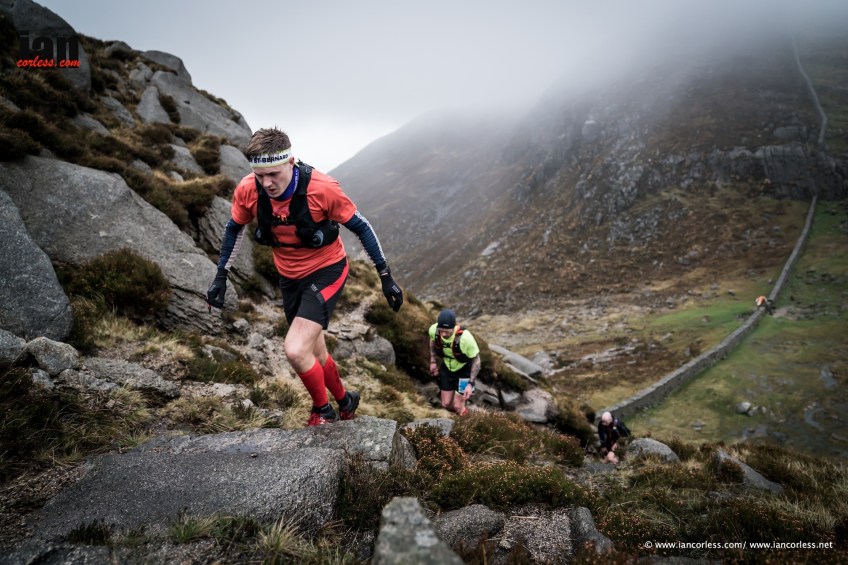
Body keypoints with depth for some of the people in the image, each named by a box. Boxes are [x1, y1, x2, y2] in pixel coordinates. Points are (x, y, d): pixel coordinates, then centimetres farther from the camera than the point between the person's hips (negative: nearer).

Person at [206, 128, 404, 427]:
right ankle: (345, 401, 43)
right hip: (289, 277, 5)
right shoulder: (247, 190, -17)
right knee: (314, 352, 17)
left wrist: (386, 276, -12)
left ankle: (323, 410, 8)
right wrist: (221, 276, 6)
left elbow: (361, 227, -15)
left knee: (296, 350, -20)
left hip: (326, 271, -5)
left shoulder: (322, 188, -28)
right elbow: (234, 228, 4)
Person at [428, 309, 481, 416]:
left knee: (458, 406, -2)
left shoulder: (465, 337, -38)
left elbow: (476, 360, -22)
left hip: (465, 370, -4)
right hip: (447, 368, 4)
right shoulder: (433, 330, -27)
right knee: (446, 404, 10)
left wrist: (470, 383, -23)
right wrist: (433, 361, 6)